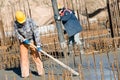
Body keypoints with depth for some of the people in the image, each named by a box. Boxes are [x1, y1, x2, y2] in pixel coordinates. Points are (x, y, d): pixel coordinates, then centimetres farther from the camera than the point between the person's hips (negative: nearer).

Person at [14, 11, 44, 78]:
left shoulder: (30, 21, -27)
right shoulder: (16, 23, -17)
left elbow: (36, 33, -28)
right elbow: (17, 33, -5)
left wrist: (38, 45, -32)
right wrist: (24, 40, -20)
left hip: (32, 40, -2)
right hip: (23, 41, 3)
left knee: (36, 56, -4)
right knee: (23, 57, -2)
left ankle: (41, 72, 5)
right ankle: (25, 74, 2)